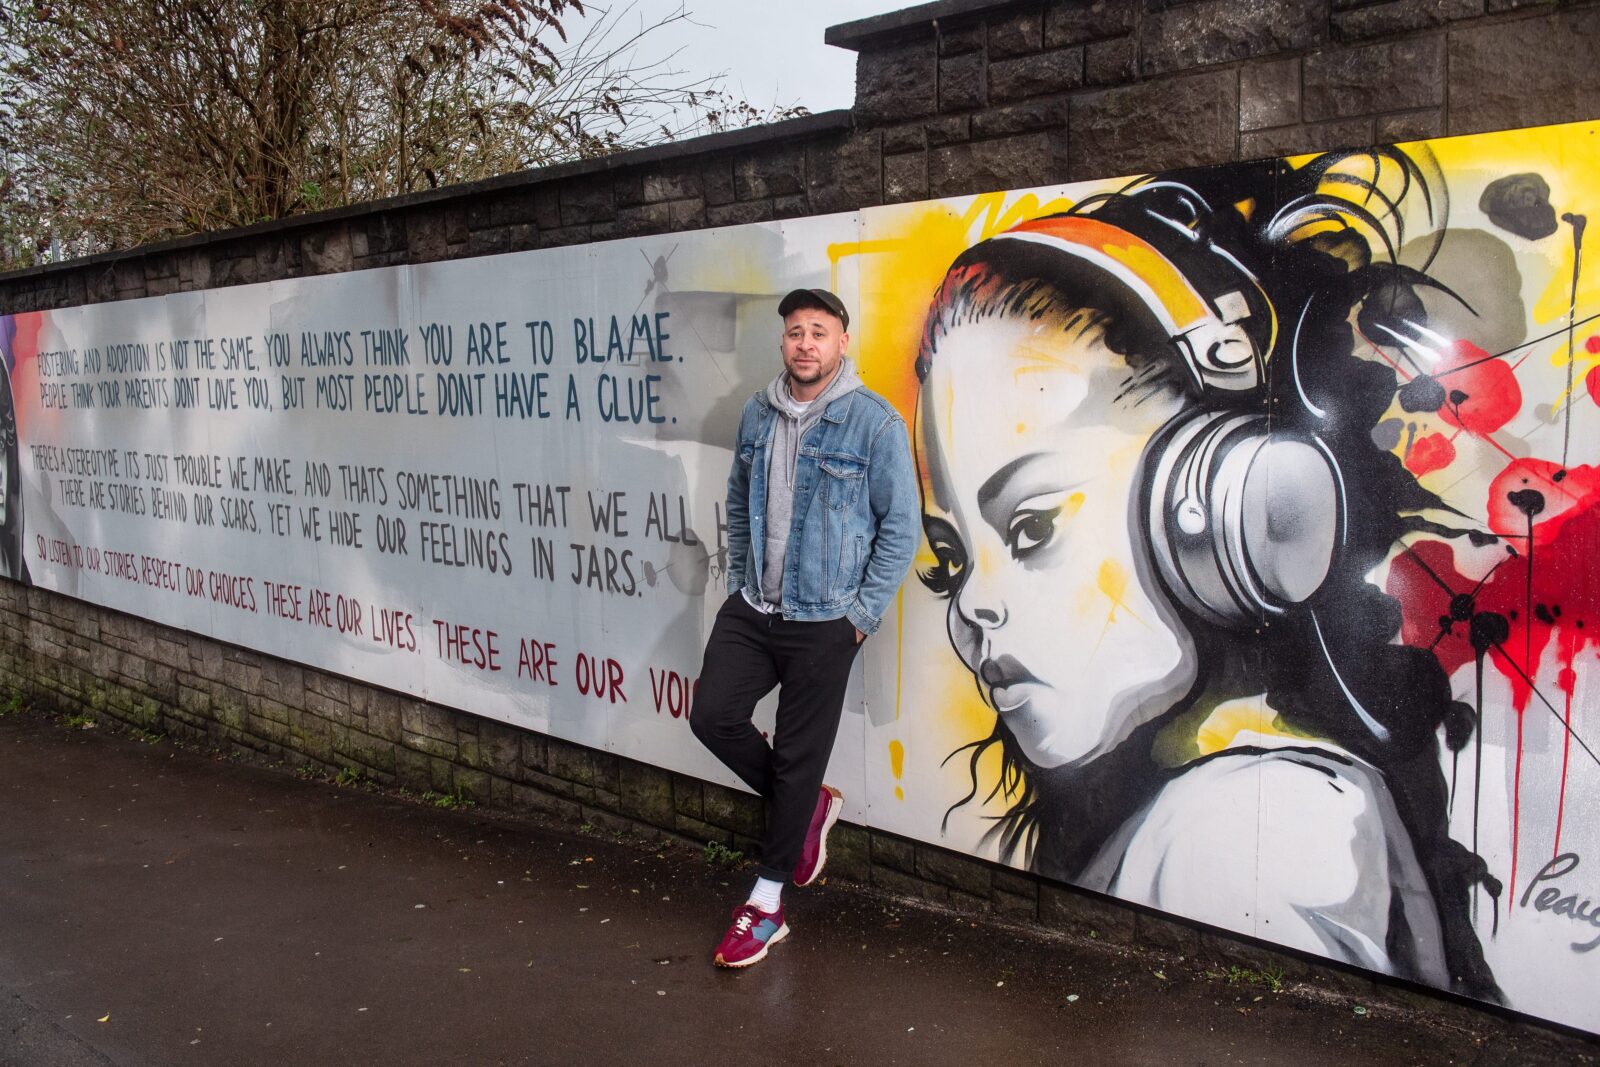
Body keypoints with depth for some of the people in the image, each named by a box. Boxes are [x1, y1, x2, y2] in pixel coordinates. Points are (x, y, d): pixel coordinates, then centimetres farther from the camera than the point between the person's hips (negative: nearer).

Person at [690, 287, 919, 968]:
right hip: (751, 608, 5)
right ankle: (808, 808, 23)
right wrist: (739, 579, 12)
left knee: (798, 757, 3)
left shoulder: (876, 423, -10)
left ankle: (766, 905, 17)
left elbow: (901, 527, -7)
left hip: (823, 622, -5)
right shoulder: (757, 415, 6)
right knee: (713, 715, -3)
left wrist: (862, 613, -9)